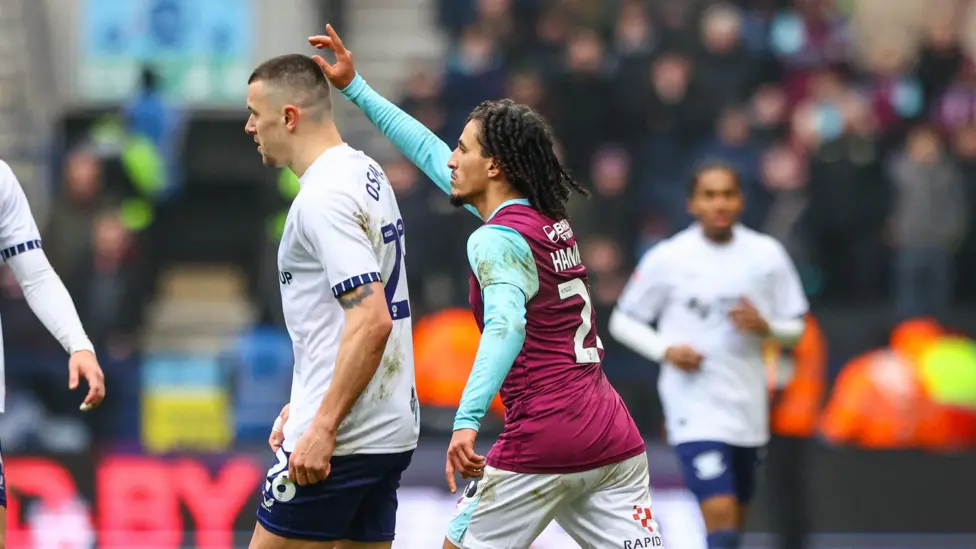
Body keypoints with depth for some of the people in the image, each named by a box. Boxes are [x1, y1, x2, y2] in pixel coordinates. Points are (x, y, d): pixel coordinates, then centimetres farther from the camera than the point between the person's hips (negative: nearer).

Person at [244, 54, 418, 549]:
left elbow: (371, 321, -24)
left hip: (340, 439, -9)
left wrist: (323, 428, -23)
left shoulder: (323, 198, -16)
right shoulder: (365, 173, 14)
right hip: (389, 434, 9)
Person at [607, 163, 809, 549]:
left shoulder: (767, 254, 4)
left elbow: (795, 329, 11)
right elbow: (622, 321, 6)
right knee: (720, 514, -18)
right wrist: (666, 350, -12)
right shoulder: (667, 259, -3)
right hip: (694, 401, -4)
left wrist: (765, 327, -12)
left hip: (748, 407, 4)